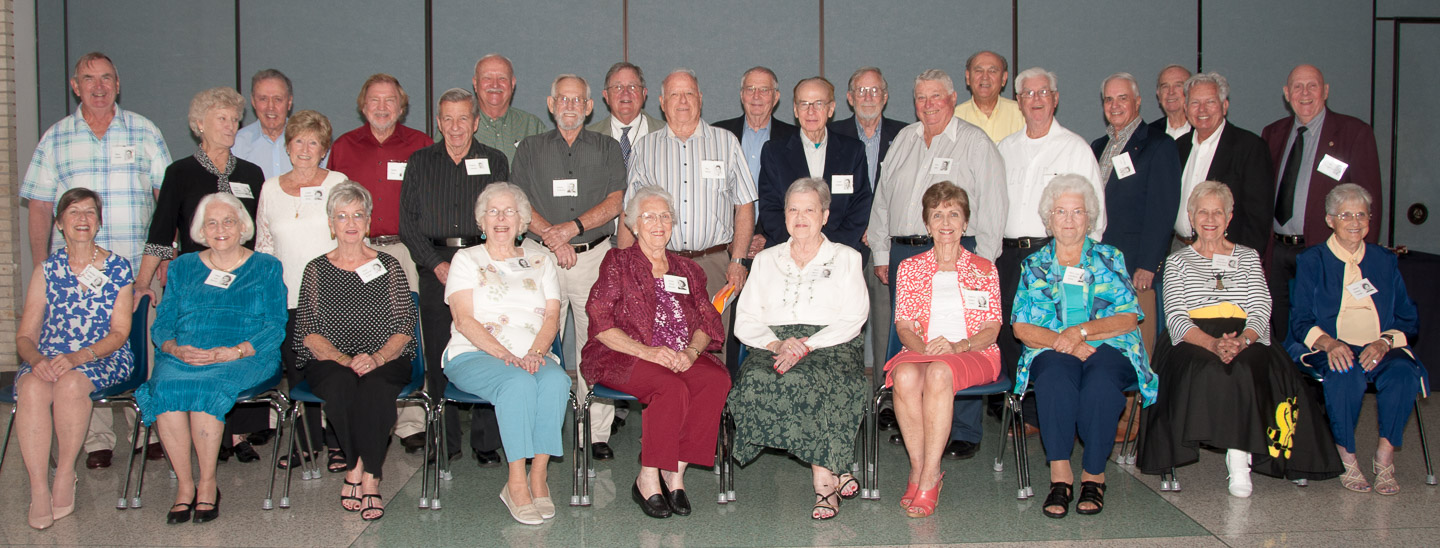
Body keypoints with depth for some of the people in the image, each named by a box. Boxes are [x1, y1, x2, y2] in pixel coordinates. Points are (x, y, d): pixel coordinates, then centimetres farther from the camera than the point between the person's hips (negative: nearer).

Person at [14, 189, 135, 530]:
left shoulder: (118, 269, 5)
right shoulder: (47, 270, 10)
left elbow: (119, 333, -2)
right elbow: (25, 335, 5)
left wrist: (77, 357, -19)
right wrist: (36, 359, -18)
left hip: (104, 359, -2)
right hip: (48, 358, 2)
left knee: (70, 384, -35)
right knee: (32, 388, -32)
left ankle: (65, 476, -17)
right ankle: (38, 492, -29)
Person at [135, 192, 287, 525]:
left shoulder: (266, 268, 13)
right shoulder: (182, 267, 22)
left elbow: (275, 327, 2)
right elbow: (162, 324, 14)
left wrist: (234, 352, -15)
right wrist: (176, 349, -10)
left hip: (244, 358, -3)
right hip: (183, 357, 3)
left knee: (207, 387, -34)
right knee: (165, 388, -31)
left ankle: (207, 482, -20)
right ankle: (184, 484, -23)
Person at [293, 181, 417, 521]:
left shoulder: (388, 266, 11)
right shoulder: (317, 270, 12)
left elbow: (404, 330, 3)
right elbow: (311, 334, 3)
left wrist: (376, 358, -17)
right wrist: (344, 360, -15)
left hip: (385, 362, 0)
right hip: (329, 363, 1)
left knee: (374, 385, -35)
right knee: (342, 383, -34)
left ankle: (367, 477, -28)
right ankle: (358, 469, -22)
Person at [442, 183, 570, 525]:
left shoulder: (539, 258, 19)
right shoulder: (467, 260, 12)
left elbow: (552, 316, 8)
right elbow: (464, 320, -2)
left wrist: (535, 353, -13)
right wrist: (507, 356, -17)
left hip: (533, 356, 2)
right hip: (474, 356, -2)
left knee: (555, 380, -33)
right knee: (518, 382, -36)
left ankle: (538, 476, -28)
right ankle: (517, 483, -31)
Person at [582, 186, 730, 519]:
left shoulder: (688, 270, 22)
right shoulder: (618, 262, 8)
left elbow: (708, 322, 12)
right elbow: (601, 324, -3)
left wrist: (691, 351, -11)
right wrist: (647, 351, -17)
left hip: (682, 358, 4)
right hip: (623, 357, -4)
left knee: (718, 379, -28)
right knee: (673, 387, -34)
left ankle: (675, 473, -20)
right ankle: (648, 480, -21)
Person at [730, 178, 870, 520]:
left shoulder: (846, 258, 14)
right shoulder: (766, 260, 22)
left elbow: (853, 320, 1)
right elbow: (744, 321, 12)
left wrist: (807, 346, -14)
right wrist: (776, 343, -9)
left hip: (831, 346, -2)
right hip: (773, 346, 3)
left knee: (806, 380, -37)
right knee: (756, 382, -33)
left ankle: (823, 483, -27)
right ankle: (830, 476, -24)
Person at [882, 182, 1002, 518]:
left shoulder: (983, 269, 13)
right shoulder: (910, 267, 16)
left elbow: (992, 328, 5)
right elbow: (903, 325, 8)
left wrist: (957, 346, -15)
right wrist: (922, 348, -14)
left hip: (974, 354, -1)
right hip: (921, 351, 2)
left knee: (938, 372, -38)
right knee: (905, 374, -36)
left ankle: (928, 477, -35)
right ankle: (919, 468, -27)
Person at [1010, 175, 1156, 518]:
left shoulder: (1109, 259, 16)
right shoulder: (1034, 265, 18)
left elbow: (1129, 317, 5)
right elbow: (1021, 327, 6)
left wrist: (1081, 330, -11)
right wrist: (1064, 342, -12)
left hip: (1107, 347, 0)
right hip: (1051, 348, 0)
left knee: (1101, 382, -36)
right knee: (1055, 378, -37)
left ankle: (1094, 474, -23)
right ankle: (1060, 474, -35)